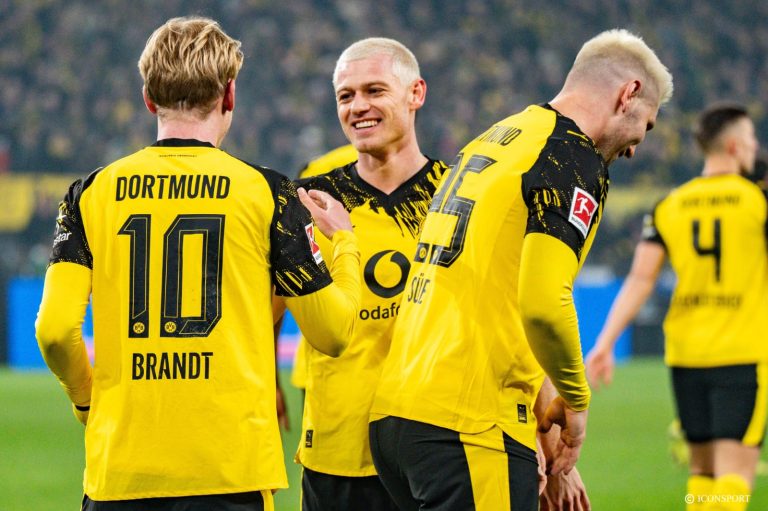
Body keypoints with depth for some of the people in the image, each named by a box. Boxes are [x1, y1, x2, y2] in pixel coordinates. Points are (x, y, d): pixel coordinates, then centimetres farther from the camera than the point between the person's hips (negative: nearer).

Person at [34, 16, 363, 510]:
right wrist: (344, 239, 22)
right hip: (232, 469, -2)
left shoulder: (94, 193, 4)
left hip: (120, 468, 2)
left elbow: (55, 330, -5)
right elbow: (333, 331, 4)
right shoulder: (265, 191, 0)